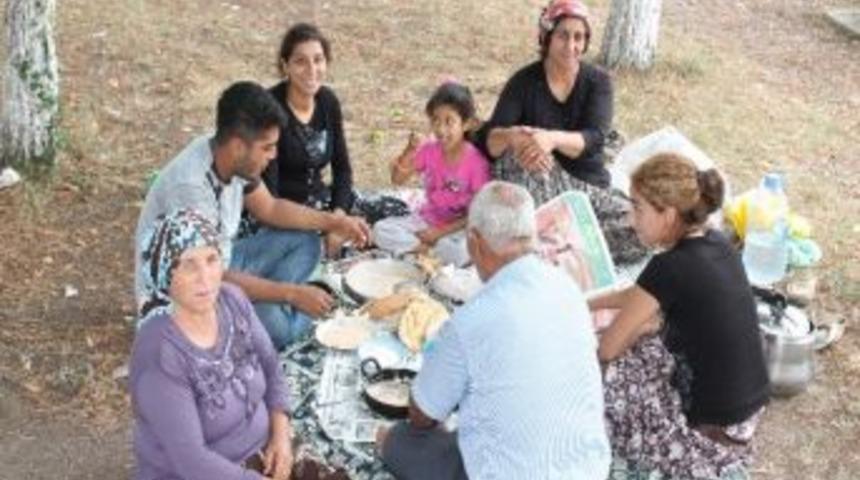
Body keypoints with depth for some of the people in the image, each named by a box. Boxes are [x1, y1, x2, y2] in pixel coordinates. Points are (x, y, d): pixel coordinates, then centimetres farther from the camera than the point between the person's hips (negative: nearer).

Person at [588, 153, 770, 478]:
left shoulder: (671, 267, -24)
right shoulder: (715, 244, 1)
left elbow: (606, 349, -15)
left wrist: (641, 328, 6)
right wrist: (587, 304, 19)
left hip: (714, 429, -8)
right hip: (749, 408, 8)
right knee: (639, 351, 20)